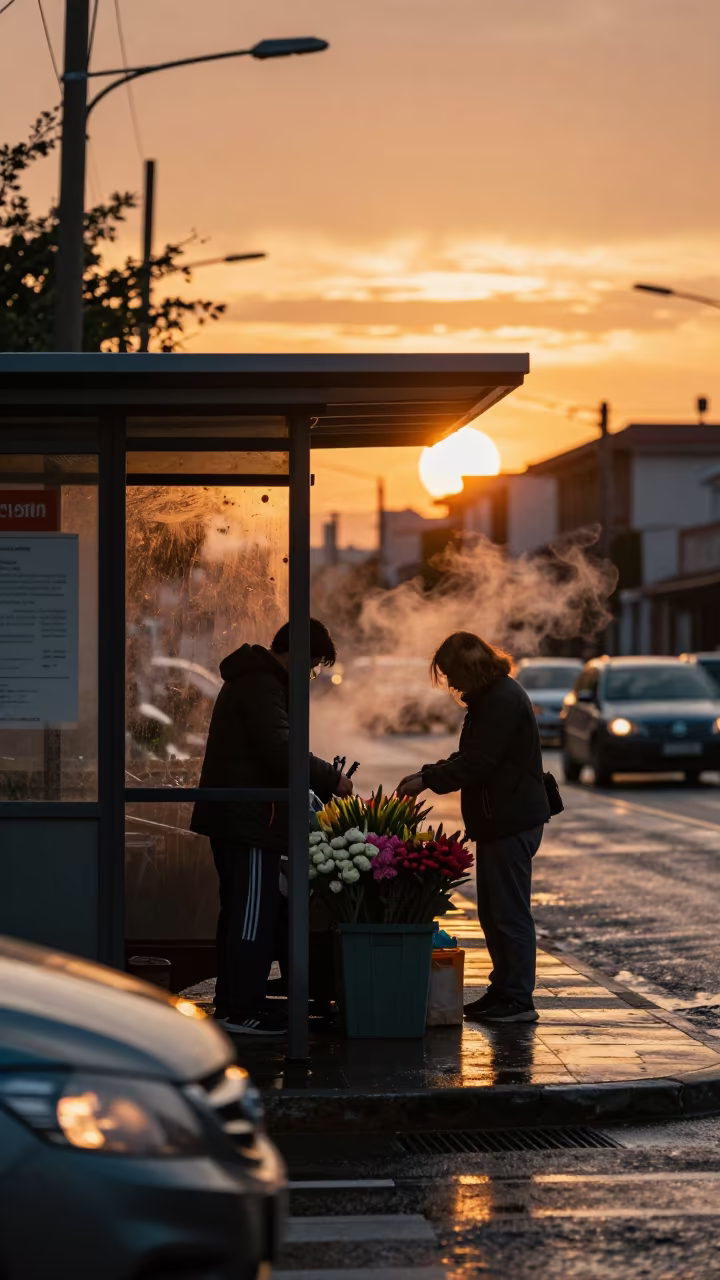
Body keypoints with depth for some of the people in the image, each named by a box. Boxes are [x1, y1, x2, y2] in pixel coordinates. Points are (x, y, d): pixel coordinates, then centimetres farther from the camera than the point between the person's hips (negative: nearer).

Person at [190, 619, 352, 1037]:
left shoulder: (253, 680, 19)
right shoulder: (262, 687, -15)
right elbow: (281, 751, -25)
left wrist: (322, 779, 14)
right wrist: (332, 779, -14)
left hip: (233, 815, 11)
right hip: (248, 818, -11)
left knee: (240, 911, 15)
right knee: (254, 912, -6)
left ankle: (232, 1003, 20)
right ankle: (242, 1010, -4)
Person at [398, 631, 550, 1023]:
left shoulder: (503, 701, -18)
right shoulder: (489, 697, 15)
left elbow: (476, 763, -22)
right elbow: (470, 757, 21)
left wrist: (428, 780, -15)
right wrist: (427, 773, 9)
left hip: (512, 823, -11)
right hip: (499, 821, 11)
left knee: (509, 911, -6)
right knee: (493, 912, 14)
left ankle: (518, 999, -2)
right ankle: (503, 989, 21)